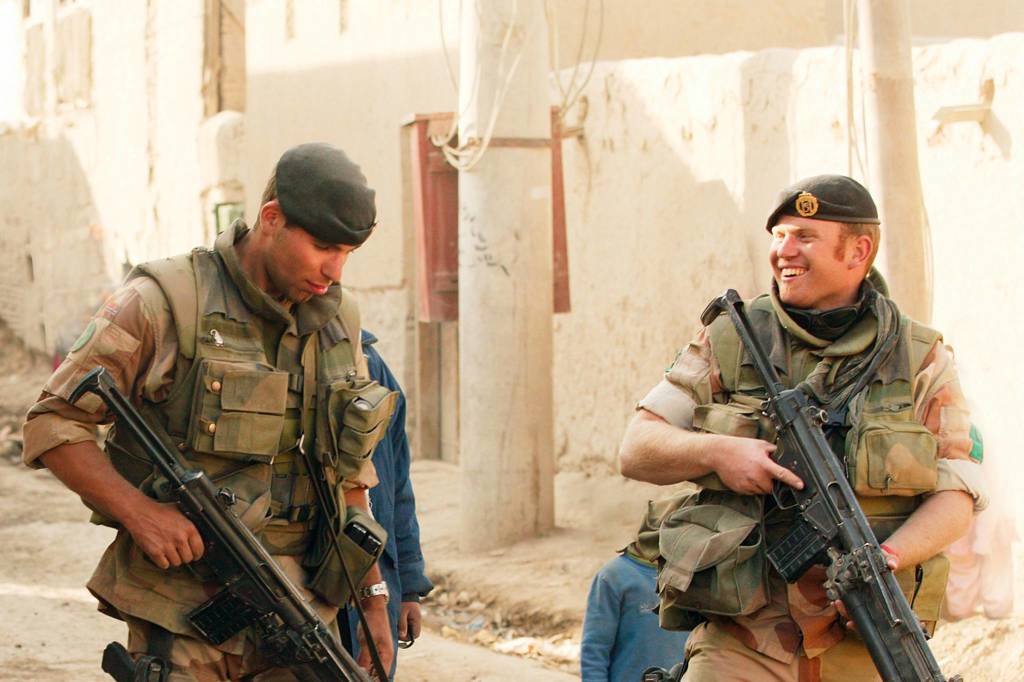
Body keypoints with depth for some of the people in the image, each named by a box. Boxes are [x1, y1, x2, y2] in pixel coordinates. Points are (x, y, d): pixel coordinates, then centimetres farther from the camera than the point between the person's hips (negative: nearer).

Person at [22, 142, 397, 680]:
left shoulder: (334, 323, 11)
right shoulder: (165, 303, -7)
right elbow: (51, 424, -6)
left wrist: (373, 595, 18)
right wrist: (138, 512, -19)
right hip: (182, 609, -5)